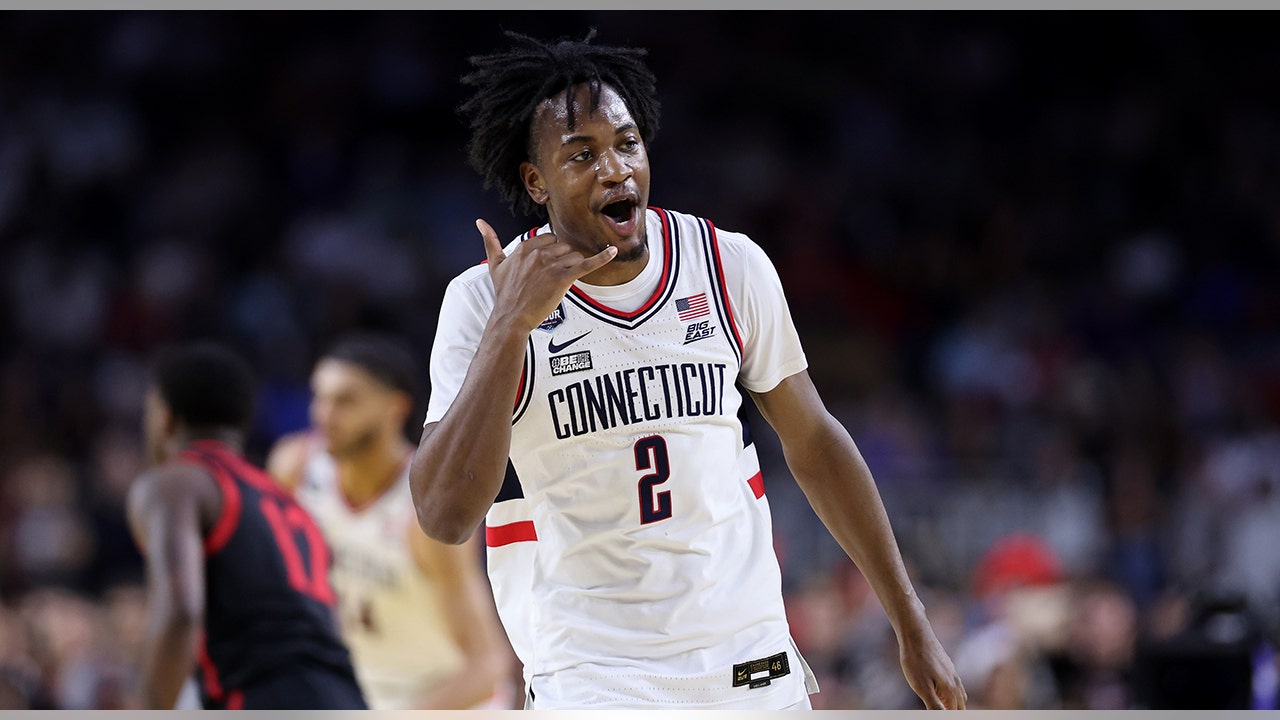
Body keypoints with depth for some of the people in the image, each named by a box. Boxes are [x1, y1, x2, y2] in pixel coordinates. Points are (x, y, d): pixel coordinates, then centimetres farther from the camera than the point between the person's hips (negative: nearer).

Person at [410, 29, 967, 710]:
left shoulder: (733, 265, 2)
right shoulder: (482, 302, -7)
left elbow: (812, 442, 12)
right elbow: (445, 516, -17)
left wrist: (913, 628, 12)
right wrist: (510, 325, -24)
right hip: (589, 676, -3)